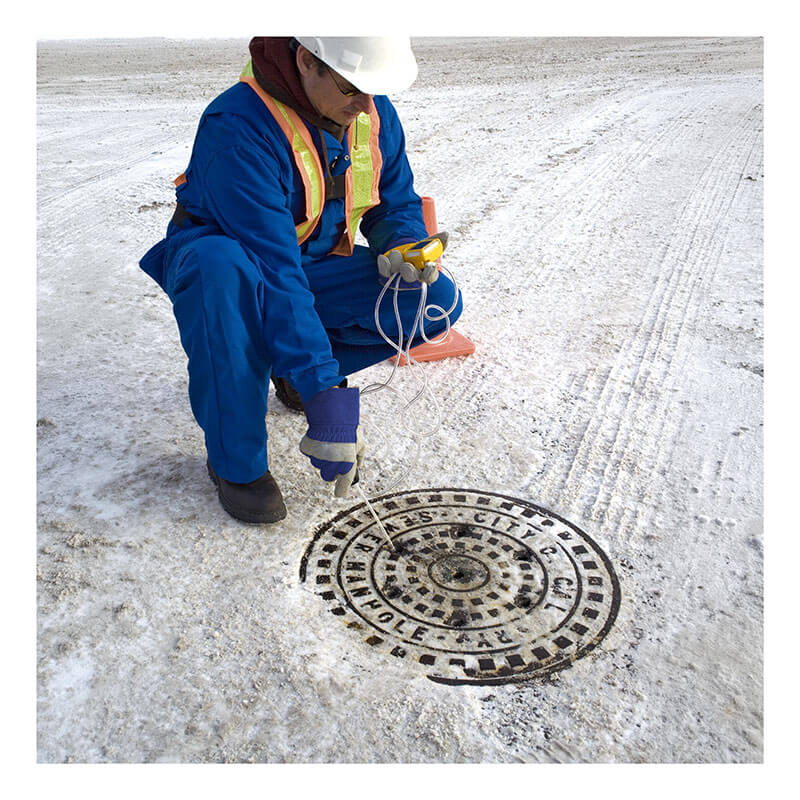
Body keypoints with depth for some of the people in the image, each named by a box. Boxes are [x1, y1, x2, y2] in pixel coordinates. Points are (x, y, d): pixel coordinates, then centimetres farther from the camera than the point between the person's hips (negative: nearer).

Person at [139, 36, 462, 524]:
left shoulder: (374, 114, -8)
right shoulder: (239, 128, -30)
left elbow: (399, 204, 5)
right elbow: (273, 273, -37)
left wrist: (403, 248, -21)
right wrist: (325, 395, -40)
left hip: (317, 266, 5)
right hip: (222, 262, -5)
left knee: (438, 300, -15)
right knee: (219, 265, -43)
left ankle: (292, 369, 4)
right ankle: (236, 459, -25)